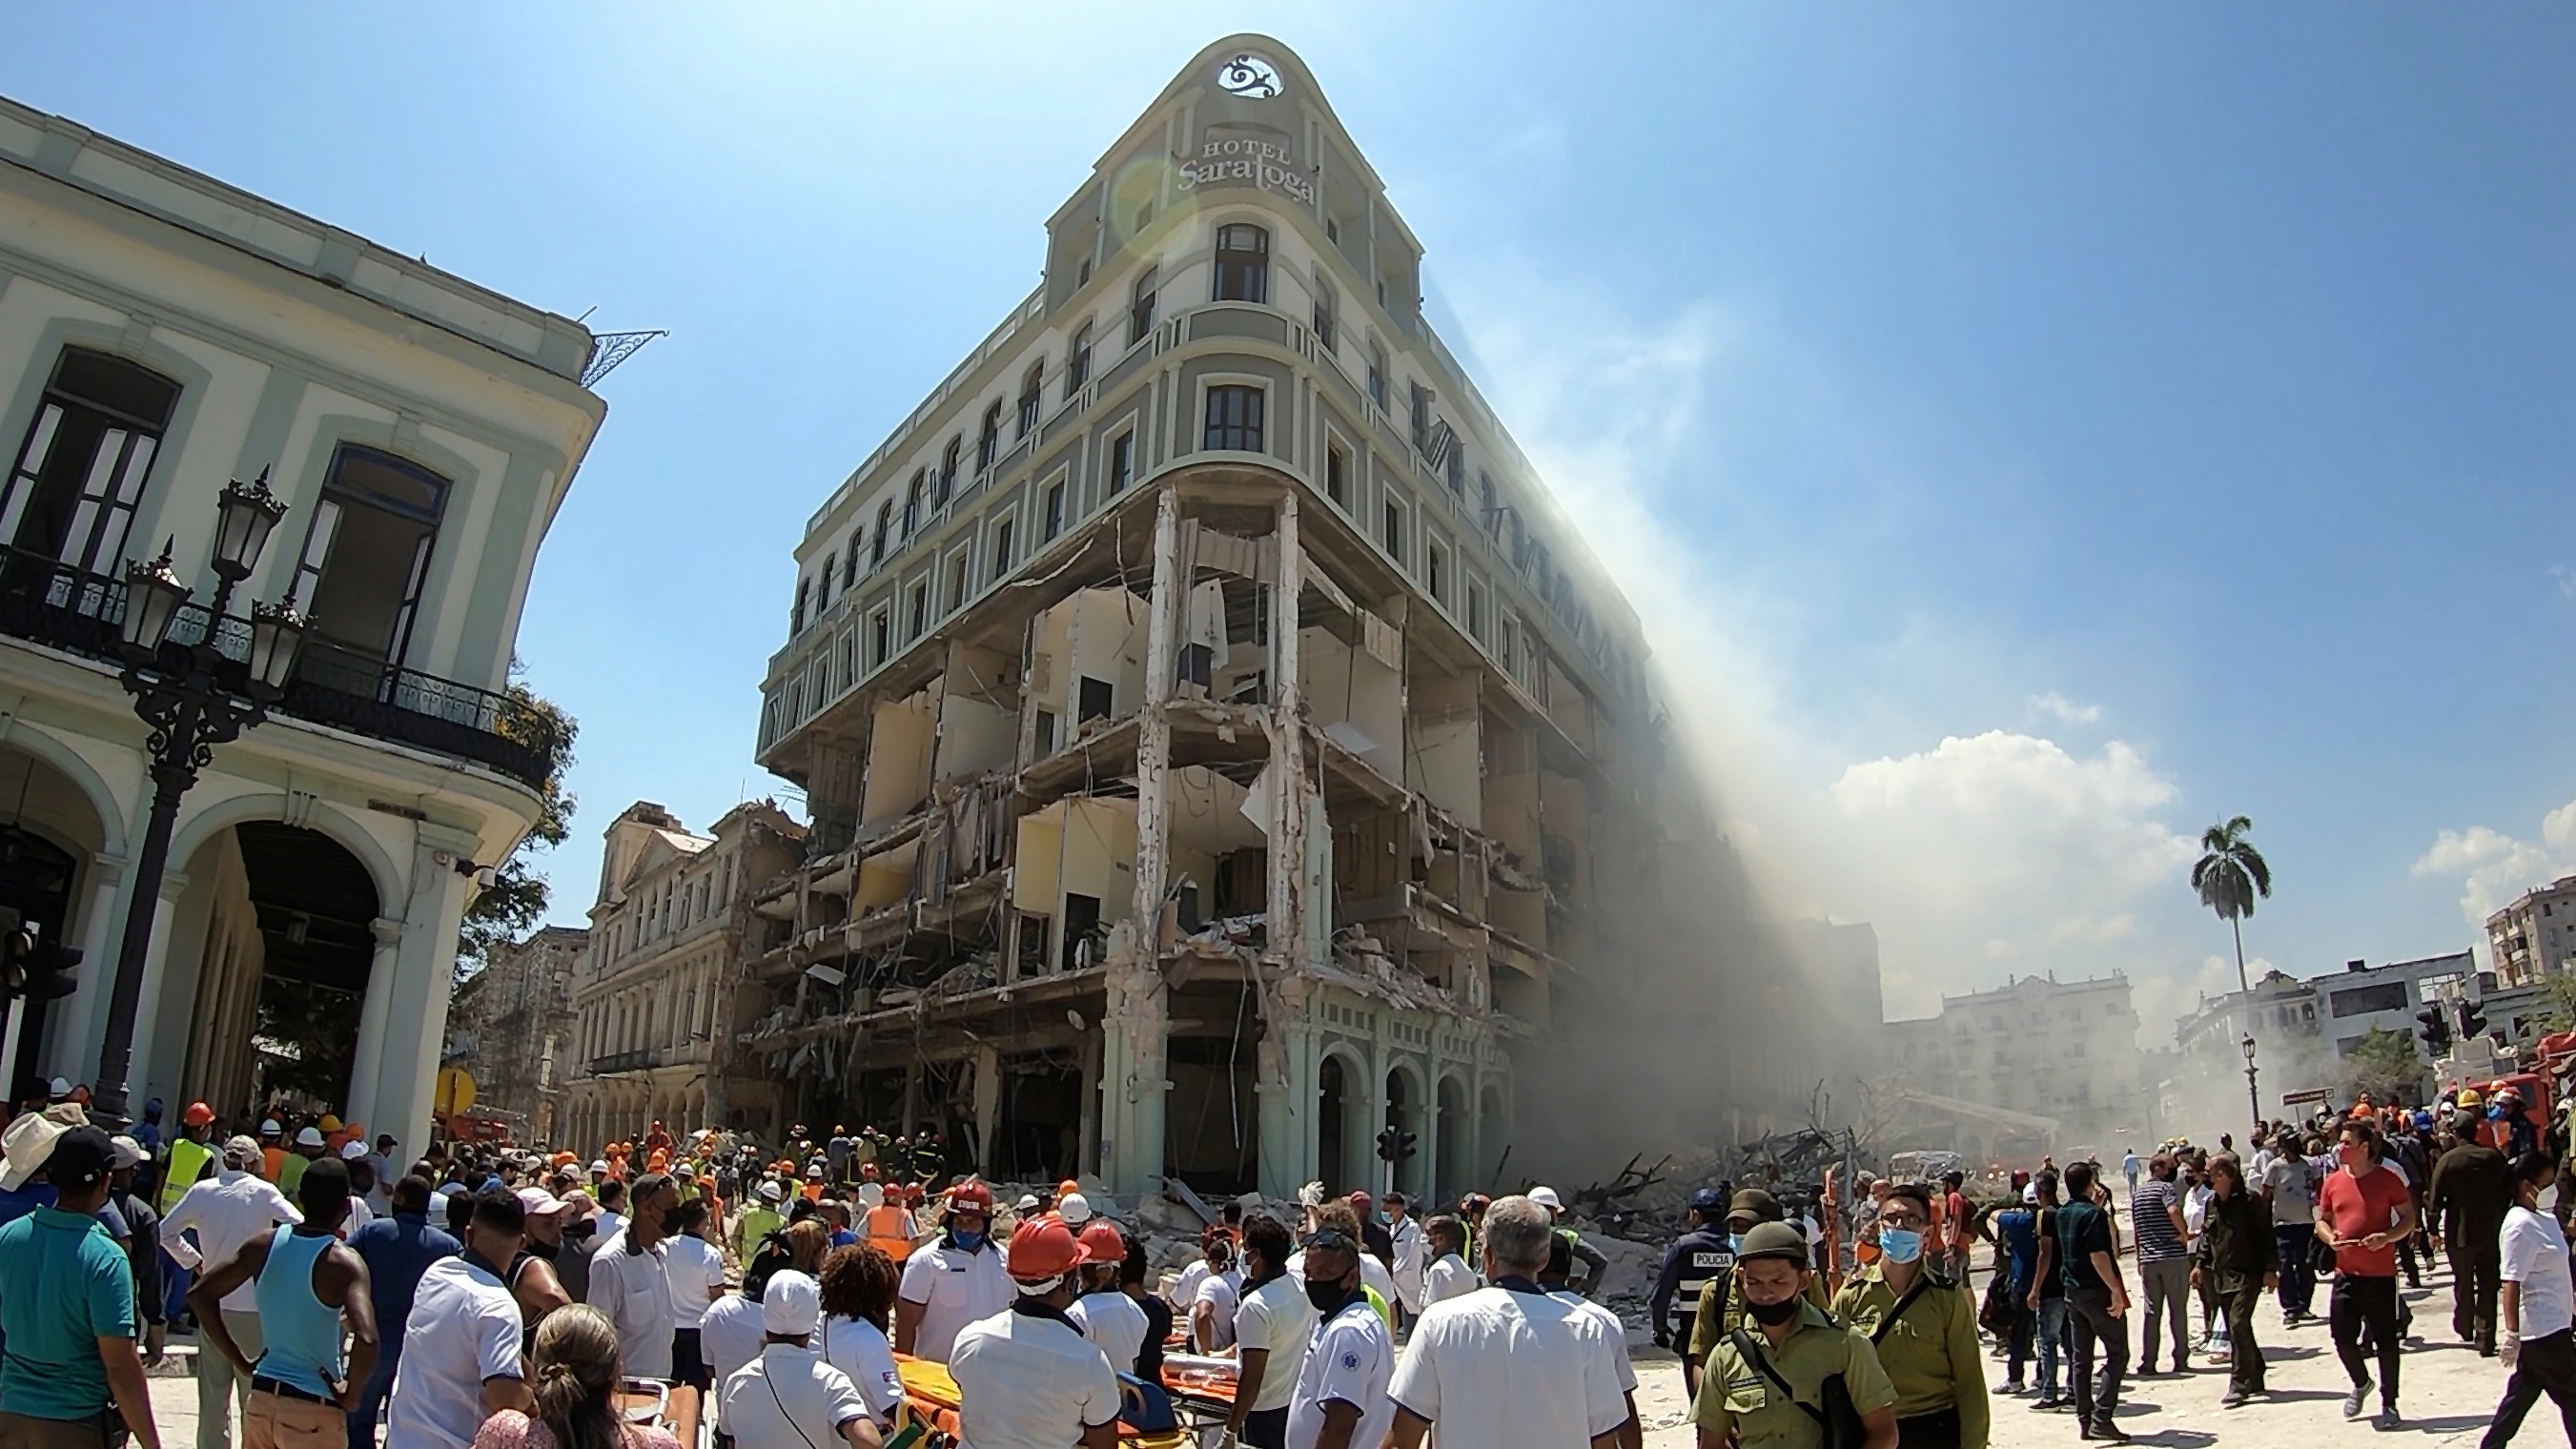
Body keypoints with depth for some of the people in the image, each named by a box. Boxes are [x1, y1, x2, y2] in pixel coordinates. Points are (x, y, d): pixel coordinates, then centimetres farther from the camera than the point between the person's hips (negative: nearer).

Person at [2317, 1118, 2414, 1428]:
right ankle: (2361, 1383, 33)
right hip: (2346, 1273, 4)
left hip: (2381, 1274, -3)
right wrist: (2330, 1238, -9)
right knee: (2343, 1337, 5)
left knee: (2386, 1340, 4)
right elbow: (2321, 1221, 12)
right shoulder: (2332, 1182, 4)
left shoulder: (2387, 1179, -7)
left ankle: (2389, 1403, 19)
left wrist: (2387, 1237, -19)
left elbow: (2408, 1218, -2)